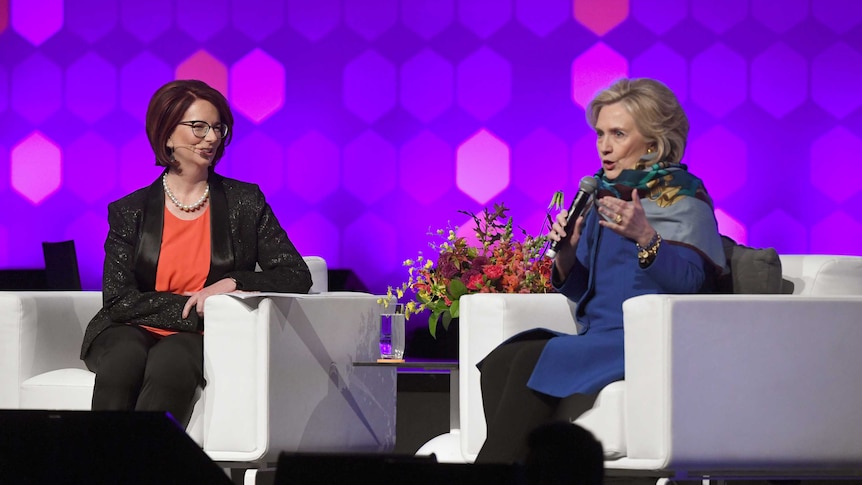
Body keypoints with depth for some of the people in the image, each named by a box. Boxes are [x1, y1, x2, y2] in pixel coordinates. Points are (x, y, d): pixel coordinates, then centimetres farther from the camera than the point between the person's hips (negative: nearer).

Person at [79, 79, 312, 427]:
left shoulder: (246, 203, 9)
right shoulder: (129, 212, 7)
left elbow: (297, 277, 4)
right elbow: (118, 300, -2)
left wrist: (232, 283, -11)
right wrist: (194, 308, -11)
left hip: (202, 339, 0)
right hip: (131, 332, 0)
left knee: (171, 362, -35)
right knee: (125, 358, -35)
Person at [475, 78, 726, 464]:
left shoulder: (680, 195, -2)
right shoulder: (604, 195, 20)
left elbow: (693, 280, -15)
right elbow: (576, 290, 22)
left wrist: (645, 237, -27)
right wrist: (567, 252, 1)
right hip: (597, 337, 8)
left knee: (532, 359, -26)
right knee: (498, 363, -17)